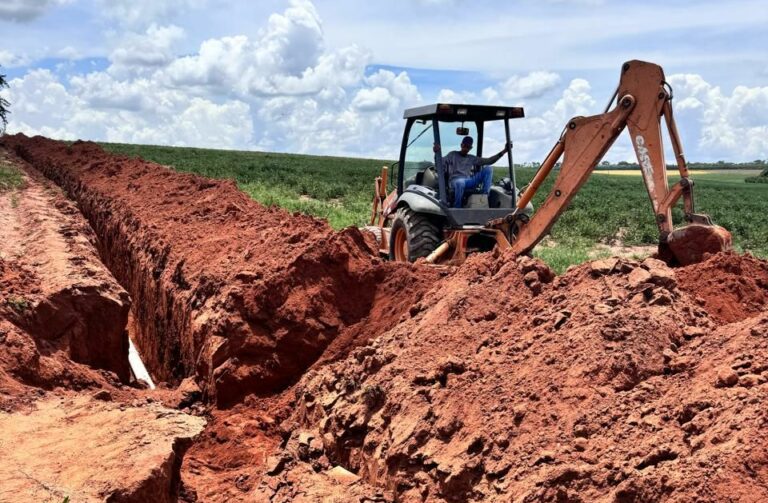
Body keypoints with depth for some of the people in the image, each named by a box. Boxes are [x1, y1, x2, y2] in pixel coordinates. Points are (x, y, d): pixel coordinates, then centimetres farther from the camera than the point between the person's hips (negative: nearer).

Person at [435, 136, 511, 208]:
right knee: (460, 182, -44)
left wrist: (503, 151, 9)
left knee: (488, 169, -12)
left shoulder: (472, 158, 23)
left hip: (469, 182, 4)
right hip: (455, 180, -4)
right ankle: (457, 208, -30)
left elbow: (489, 161, 17)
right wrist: (437, 153, -23)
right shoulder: (453, 155, 13)